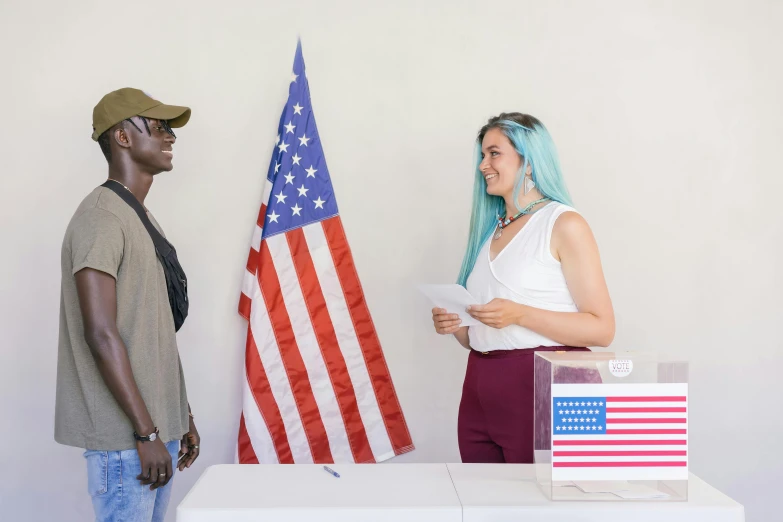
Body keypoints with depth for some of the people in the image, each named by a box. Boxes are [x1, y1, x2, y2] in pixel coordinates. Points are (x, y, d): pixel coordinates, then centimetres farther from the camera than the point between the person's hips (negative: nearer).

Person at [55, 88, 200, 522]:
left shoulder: (143, 220, 14)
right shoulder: (100, 218, -14)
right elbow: (101, 334, -20)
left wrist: (181, 415, 17)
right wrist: (146, 432, -18)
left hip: (158, 425, 8)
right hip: (125, 436, -8)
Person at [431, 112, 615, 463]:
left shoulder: (565, 225, -5)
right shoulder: (489, 229, 14)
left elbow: (602, 329, -11)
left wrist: (519, 315, -19)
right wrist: (455, 325, 0)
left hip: (541, 392, -6)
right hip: (479, 393, 6)